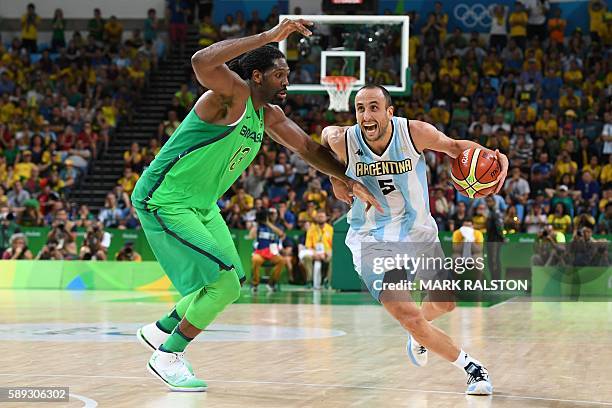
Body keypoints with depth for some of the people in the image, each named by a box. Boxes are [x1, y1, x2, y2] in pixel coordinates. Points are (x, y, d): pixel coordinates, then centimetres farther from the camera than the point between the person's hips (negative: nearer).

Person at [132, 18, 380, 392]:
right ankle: (167, 357, 0)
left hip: (201, 206, 10)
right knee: (225, 282, -16)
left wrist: (348, 181, 4)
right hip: (163, 202, -10)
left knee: (230, 284, 17)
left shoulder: (269, 115, 7)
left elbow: (308, 147, 16)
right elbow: (202, 62, -42)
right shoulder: (234, 93, -20)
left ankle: (160, 331, 35)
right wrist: (268, 36, -43)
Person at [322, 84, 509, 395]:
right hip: (372, 240, -2)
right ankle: (470, 367, 2)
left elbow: (454, 146, -3)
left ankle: (417, 334, 51)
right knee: (410, 318, -17)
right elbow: (326, 133, 7)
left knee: (445, 303, 16)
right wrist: (337, 179, 3)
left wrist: (491, 157, -21)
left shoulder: (414, 132, -19)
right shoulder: (342, 142, -19)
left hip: (418, 231, 3)